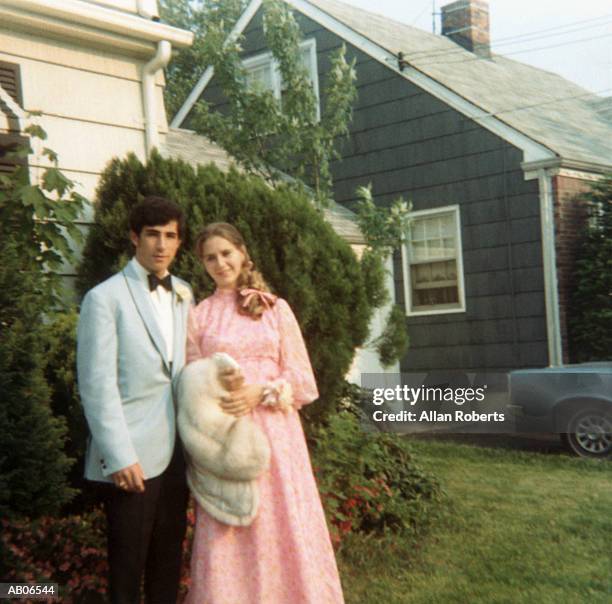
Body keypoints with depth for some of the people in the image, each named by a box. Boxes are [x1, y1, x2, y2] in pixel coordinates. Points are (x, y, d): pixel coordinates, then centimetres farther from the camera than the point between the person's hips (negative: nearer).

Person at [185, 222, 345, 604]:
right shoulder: (198, 316, 8)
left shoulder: (277, 309, 7)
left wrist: (262, 392, -13)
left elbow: (300, 377, 3)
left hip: (275, 431, 0)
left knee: (284, 529, 1)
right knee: (227, 540, 1)